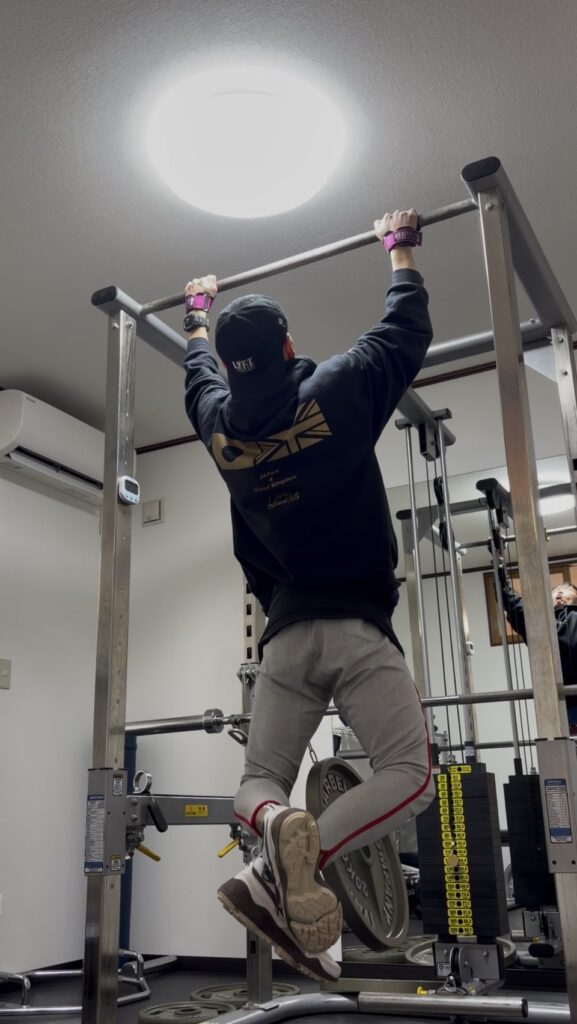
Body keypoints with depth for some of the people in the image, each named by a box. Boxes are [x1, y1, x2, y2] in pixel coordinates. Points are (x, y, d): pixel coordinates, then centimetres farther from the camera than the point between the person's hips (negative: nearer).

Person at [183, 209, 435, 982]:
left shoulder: (218, 421, 6)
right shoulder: (337, 391, -4)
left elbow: (198, 371, 30)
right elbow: (407, 334, 11)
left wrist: (198, 315, 49)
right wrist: (402, 251, 27)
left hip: (285, 632, 4)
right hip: (358, 627, -3)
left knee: (259, 782, 13)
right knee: (408, 774, -2)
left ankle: (276, 824, -24)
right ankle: (296, 861, -26)